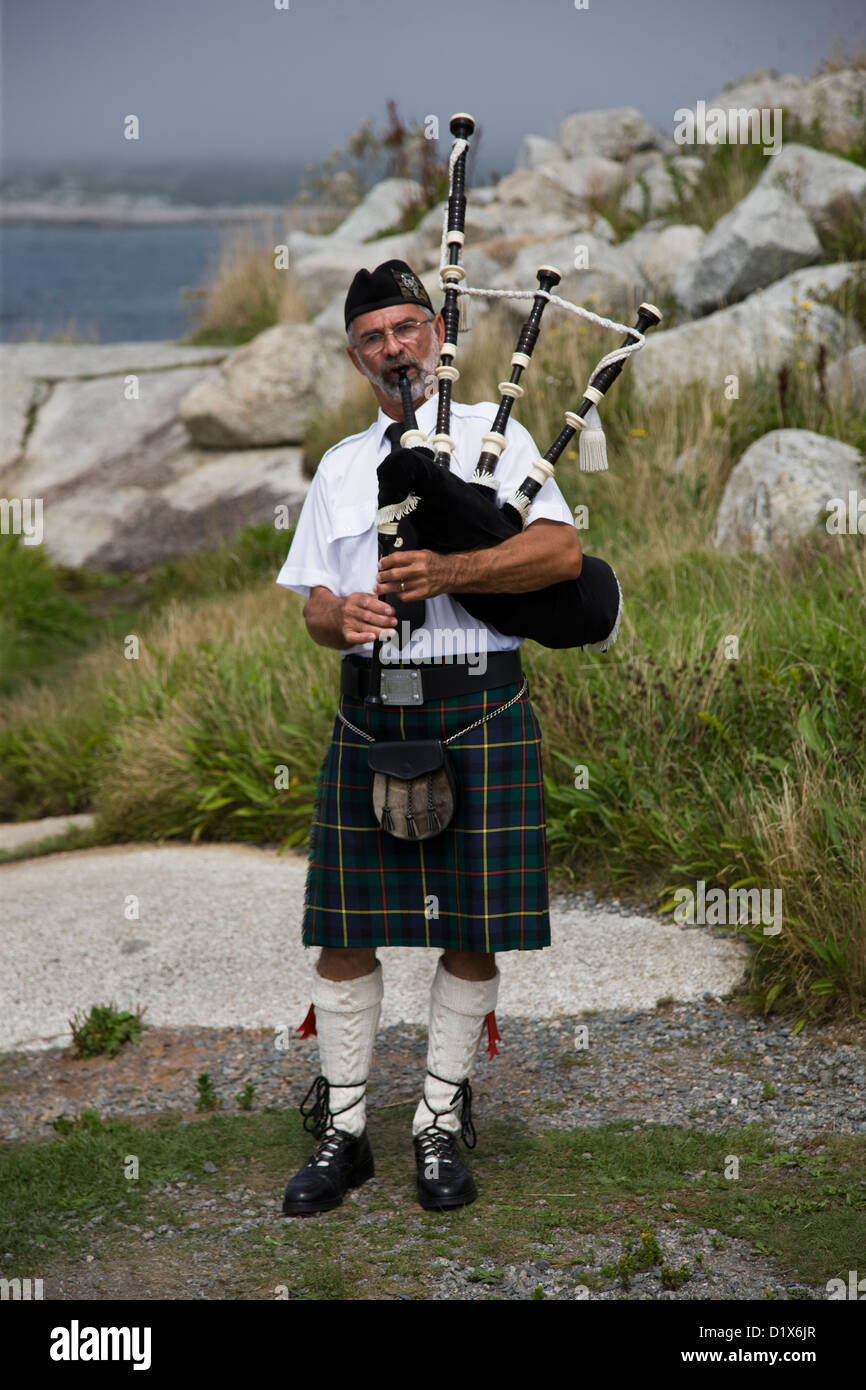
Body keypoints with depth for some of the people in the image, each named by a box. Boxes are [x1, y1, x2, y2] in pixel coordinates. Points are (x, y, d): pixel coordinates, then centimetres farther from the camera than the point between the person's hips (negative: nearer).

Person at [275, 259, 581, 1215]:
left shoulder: (493, 434, 5)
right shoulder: (341, 468, 16)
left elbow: (564, 551, -9)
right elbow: (314, 603, 14)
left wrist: (447, 572, -20)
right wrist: (341, 616, -11)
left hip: (478, 712, -3)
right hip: (368, 714, 3)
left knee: (472, 933, 1)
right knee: (344, 929, 2)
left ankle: (440, 1128, 14)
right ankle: (342, 1133, 13)